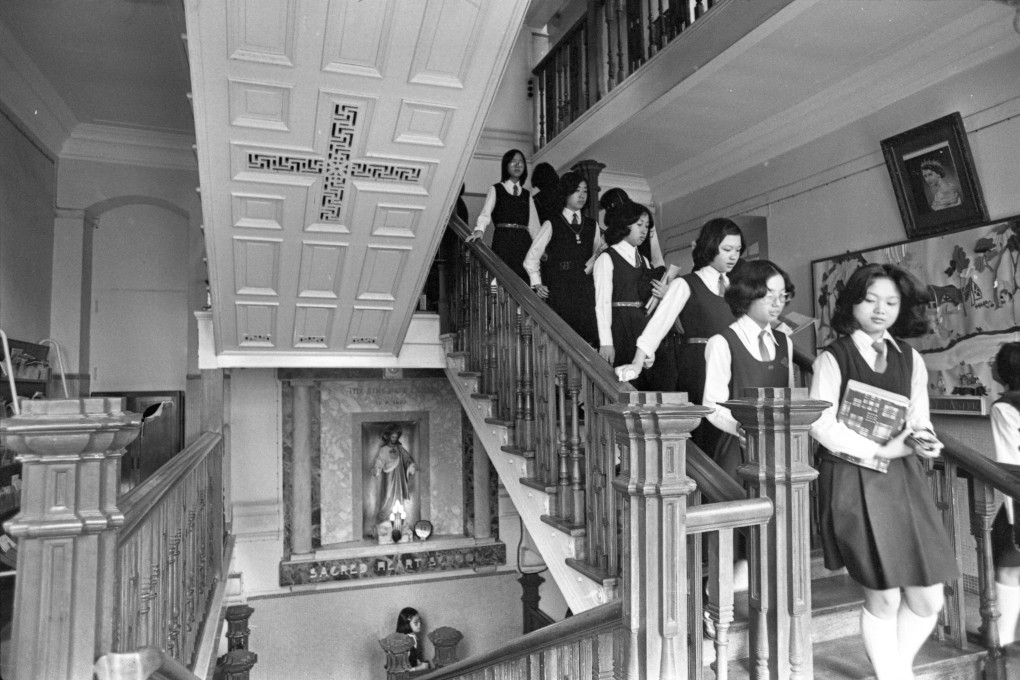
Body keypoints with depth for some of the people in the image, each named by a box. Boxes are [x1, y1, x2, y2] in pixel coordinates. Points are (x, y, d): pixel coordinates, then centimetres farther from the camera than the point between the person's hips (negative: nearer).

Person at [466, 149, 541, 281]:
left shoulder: (527, 194, 21)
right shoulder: (496, 189, 11)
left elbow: (533, 224, 16)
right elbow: (486, 212, -5)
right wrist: (479, 230, -25)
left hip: (524, 241, 3)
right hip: (503, 239, -3)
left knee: (525, 279, -8)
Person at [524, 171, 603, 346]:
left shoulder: (592, 226, 14)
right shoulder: (552, 225, 4)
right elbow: (531, 258, 6)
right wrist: (537, 284, -3)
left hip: (585, 291, 3)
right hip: (559, 291, -3)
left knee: (589, 337, -7)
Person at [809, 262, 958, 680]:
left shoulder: (911, 360, 11)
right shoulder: (832, 358, -3)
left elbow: (919, 420, 11)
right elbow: (821, 425, -12)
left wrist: (921, 440, -11)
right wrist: (880, 451, -16)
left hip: (904, 478, 5)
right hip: (854, 480, -5)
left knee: (928, 599, 6)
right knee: (883, 598, 2)